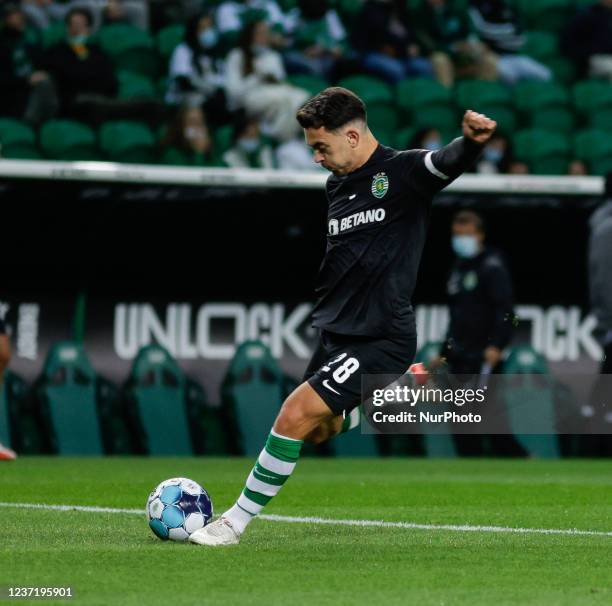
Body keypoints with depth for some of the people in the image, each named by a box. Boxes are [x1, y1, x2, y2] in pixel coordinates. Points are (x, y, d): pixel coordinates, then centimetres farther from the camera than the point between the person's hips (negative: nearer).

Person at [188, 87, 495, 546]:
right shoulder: (337, 184, 11)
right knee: (320, 430, 19)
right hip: (337, 333, 9)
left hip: (380, 338, -9)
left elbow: (449, 162, -33)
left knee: (297, 415, -17)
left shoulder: (403, 172, -13)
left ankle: (237, 521, -6)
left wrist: (471, 141, -54)